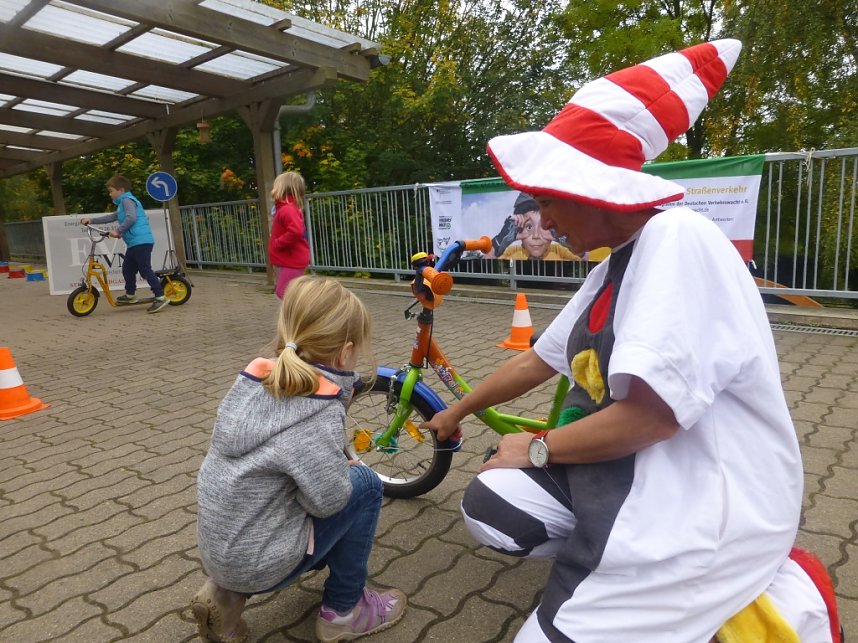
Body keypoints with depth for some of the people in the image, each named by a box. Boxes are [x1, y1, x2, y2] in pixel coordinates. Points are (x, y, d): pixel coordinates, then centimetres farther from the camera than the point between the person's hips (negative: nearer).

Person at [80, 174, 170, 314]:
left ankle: (160, 297, -17)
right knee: (127, 269, 18)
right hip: (134, 243, 11)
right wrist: (91, 220, 29)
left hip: (141, 241, -11)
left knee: (145, 270, -14)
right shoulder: (123, 203, 27)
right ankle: (130, 295, 31)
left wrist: (118, 231, -19)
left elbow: (131, 218, -22)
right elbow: (111, 217, 31)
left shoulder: (127, 200, -6)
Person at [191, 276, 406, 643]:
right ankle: (343, 610, 14)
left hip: (217, 547, 7)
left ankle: (227, 593, 18)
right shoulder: (318, 410, -26)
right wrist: (347, 469, -1)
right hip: (258, 562, -7)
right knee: (365, 485, 1)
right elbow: (328, 498, -21)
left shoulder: (256, 376, -3)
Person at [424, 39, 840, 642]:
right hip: (640, 470, 9)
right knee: (492, 504, -3)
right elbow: (536, 361, 17)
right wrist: (456, 412, 26)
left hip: (709, 501, -8)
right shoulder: (614, 266, 9)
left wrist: (538, 447, -10)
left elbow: (652, 413, -27)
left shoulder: (678, 239, -20)